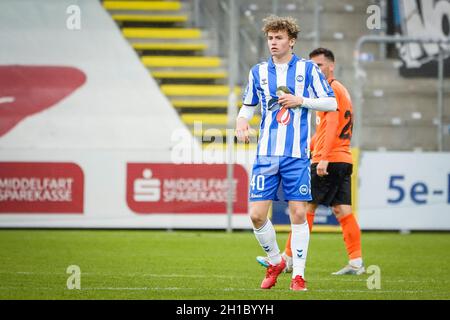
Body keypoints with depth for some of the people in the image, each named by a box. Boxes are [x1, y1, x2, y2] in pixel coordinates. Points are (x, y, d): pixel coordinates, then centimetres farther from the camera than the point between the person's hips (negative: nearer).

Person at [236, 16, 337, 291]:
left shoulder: (308, 69, 2)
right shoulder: (258, 72, 10)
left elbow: (332, 103, 2)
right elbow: (248, 105, 22)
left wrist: (301, 100, -11)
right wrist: (242, 121, 1)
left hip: (297, 155, -2)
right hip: (266, 154, 3)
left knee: (298, 214, -3)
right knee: (257, 214, -5)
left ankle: (298, 274, 7)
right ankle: (275, 262, 18)